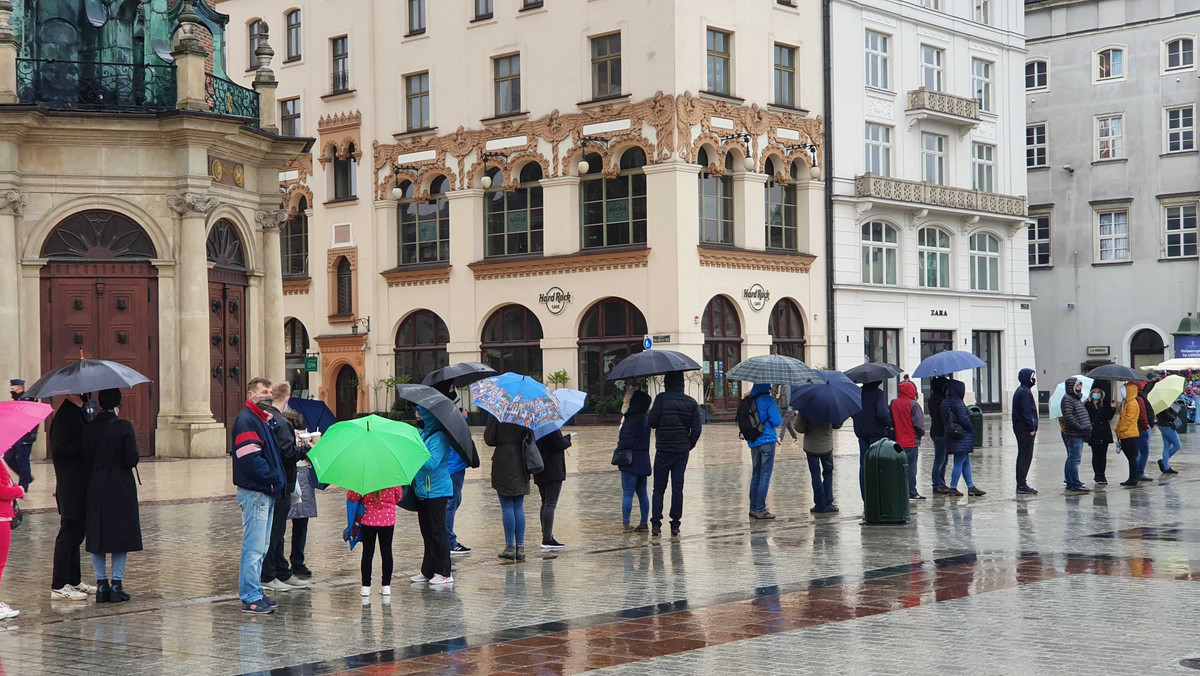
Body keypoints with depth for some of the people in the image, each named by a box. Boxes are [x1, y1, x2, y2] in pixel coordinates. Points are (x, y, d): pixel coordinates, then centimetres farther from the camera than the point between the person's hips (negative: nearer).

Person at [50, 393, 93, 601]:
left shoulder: (78, 412, 14)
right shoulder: (65, 415, -18)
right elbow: (58, 450, -24)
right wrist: (85, 445, -23)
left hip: (80, 488, 10)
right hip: (71, 488, -10)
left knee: (76, 533, 16)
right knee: (69, 533, -4)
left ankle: (74, 582, 25)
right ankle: (58, 587, 2)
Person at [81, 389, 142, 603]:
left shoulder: (89, 428, -1)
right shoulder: (124, 426, -12)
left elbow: (87, 459, 0)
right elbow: (131, 460, -14)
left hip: (96, 487, 3)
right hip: (121, 487, -3)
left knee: (97, 535, 11)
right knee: (121, 534, 5)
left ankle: (102, 585, 12)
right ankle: (116, 585, 3)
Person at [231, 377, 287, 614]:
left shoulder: (265, 419, 18)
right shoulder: (246, 420, -13)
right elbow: (251, 459, -20)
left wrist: (279, 479, 9)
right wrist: (275, 479, -17)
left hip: (267, 492, 10)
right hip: (254, 492, -10)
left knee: (260, 547, 14)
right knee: (254, 546, -7)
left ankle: (255, 593, 21)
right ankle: (250, 598, -4)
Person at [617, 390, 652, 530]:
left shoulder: (632, 419, -16)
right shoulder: (645, 418, 13)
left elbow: (626, 439, -18)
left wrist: (619, 452, -4)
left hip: (631, 461, -9)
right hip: (643, 460, 9)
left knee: (627, 494, -6)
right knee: (642, 493, 13)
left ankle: (626, 524, -7)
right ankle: (643, 523, 17)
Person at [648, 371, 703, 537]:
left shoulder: (661, 399, -9)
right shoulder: (691, 402, 3)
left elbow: (652, 422, -10)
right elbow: (697, 428, 1)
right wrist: (689, 445, 11)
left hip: (663, 450, -3)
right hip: (682, 450, 3)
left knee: (659, 488, 6)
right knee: (677, 487, 6)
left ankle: (656, 523, -4)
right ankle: (675, 525, 5)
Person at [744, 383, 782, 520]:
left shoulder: (749, 400, 7)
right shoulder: (768, 400, -12)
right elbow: (777, 422, -13)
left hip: (753, 442, 6)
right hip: (767, 441, -6)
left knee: (755, 475, 14)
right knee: (765, 476, -2)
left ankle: (753, 508, 16)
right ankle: (760, 510, -4)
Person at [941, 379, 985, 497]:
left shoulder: (944, 402, 11)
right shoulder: (958, 403, -16)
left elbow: (943, 421, 15)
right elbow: (964, 419, -19)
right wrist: (972, 430, -6)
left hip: (951, 436, 9)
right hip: (961, 437, -9)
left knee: (966, 462, 14)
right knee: (959, 463, -4)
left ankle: (971, 486, 15)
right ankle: (953, 488, -2)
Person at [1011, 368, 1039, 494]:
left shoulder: (1020, 391, 18)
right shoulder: (1025, 392, -15)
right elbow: (1026, 412, -20)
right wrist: (1032, 428, -19)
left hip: (1020, 429, 11)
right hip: (1026, 430, -11)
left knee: (1023, 457, 13)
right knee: (1025, 457, -8)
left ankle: (1021, 484, 17)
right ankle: (1022, 485, -8)